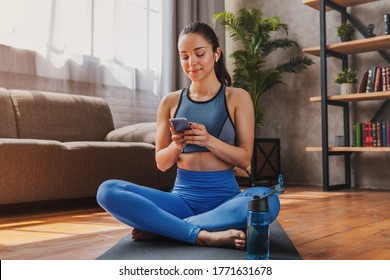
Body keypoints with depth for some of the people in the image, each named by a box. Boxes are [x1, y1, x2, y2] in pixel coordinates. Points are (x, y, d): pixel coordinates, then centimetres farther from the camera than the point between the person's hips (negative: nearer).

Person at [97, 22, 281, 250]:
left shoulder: (237, 97, 3)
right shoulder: (170, 101, 8)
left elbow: (244, 158, -2)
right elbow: (161, 163, 8)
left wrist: (208, 140, -19)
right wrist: (177, 145, -14)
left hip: (224, 197, -1)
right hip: (183, 197, 2)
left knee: (267, 200, -36)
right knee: (108, 191, -20)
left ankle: (160, 226, -23)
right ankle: (203, 235, -27)